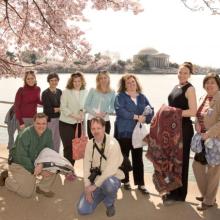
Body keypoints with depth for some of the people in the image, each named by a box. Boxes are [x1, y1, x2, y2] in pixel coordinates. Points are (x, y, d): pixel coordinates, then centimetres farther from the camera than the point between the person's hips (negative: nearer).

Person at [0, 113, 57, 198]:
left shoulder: (48, 132, -11)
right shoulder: (25, 134, -27)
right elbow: (21, 157, -25)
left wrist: (41, 164, -28)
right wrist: (34, 170, -23)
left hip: (35, 161, 5)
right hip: (19, 164, -5)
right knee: (27, 193, -6)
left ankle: (43, 188, 4)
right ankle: (7, 178, 17)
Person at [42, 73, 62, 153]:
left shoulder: (59, 92, 8)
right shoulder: (45, 93, -8)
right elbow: (47, 109, -13)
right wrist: (59, 109, -12)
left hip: (59, 119, 6)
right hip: (50, 120, -5)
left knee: (57, 141, 13)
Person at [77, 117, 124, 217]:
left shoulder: (112, 143, -20)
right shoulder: (90, 143, -1)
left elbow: (111, 169, -25)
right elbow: (86, 165, -3)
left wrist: (95, 185, -24)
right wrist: (87, 186, -12)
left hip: (111, 178, -5)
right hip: (95, 179, 5)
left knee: (109, 184, -41)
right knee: (83, 209, -5)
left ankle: (109, 203, -4)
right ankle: (102, 193, 24)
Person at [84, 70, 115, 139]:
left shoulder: (112, 93, 6)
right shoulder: (92, 91, 3)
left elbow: (113, 108, 11)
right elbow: (86, 105, 2)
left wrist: (106, 112, -10)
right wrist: (95, 113, -13)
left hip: (105, 121, 1)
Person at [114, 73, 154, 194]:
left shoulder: (142, 97, 12)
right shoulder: (120, 96, -3)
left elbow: (150, 110, 5)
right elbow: (120, 110, -19)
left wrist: (145, 118, -16)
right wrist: (137, 117, -21)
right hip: (123, 132, -3)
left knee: (138, 158, 5)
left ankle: (140, 183, 12)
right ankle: (125, 181, 23)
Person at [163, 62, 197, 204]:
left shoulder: (190, 89, -11)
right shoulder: (176, 87, 13)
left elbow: (193, 112, -20)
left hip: (184, 129, -8)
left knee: (180, 160, 2)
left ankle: (178, 194, 16)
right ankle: (171, 191, 29)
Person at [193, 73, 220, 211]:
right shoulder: (203, 98, 9)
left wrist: (208, 134, -26)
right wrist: (198, 128, 6)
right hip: (203, 139, 8)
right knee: (197, 165, 14)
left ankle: (209, 201, 21)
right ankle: (206, 194, 33)